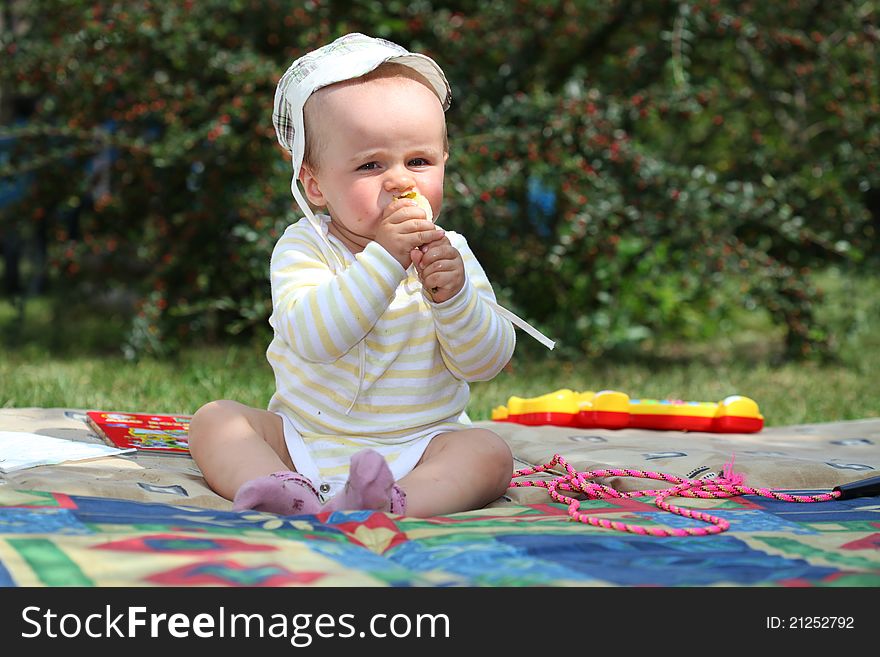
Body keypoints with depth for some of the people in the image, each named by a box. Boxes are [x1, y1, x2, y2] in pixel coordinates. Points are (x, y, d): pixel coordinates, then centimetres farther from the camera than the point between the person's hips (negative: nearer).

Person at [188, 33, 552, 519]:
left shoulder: (450, 254, -1)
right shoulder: (304, 247, -8)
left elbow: (487, 361, -6)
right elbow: (311, 337, -27)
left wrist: (454, 295, -25)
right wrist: (384, 258, -33)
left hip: (416, 443, 0)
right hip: (302, 437, 0)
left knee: (490, 454, -25)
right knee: (213, 419, -16)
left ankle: (393, 501, -49)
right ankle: (286, 493, -42)